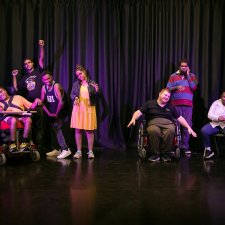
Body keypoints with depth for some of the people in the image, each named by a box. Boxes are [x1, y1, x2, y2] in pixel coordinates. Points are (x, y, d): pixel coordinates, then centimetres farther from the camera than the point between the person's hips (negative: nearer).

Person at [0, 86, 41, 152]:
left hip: (21, 116, 1)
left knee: (28, 119, -34)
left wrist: (36, 102, 1)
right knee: (13, 120, -38)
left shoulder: (17, 97, 26)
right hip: (8, 117, -1)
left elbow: (31, 106, 20)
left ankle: (24, 142, -23)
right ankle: (12, 143, -30)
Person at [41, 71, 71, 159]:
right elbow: (42, 102, 2)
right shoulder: (44, 87, 0)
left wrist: (56, 114, -16)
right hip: (52, 111, 7)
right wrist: (48, 113, -7)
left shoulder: (56, 86, -20)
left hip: (61, 111, -7)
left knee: (56, 127, -17)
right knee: (53, 128, 8)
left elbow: (61, 102, -25)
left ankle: (65, 149, -19)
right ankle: (57, 149, 20)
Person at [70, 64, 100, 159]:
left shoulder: (92, 83, 2)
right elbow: (71, 94, 7)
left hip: (89, 109, -2)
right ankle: (79, 151, 13)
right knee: (78, 130, 4)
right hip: (78, 109, 2)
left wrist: (97, 90, -21)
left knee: (89, 130, 1)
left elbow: (97, 96, 0)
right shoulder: (76, 84, 8)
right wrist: (75, 98, -15)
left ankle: (90, 151, 10)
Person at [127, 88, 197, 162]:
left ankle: (165, 153, -16)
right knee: (154, 131, -39)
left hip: (168, 123, 2)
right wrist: (133, 118, -16)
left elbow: (180, 118, 19)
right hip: (153, 123, -2)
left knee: (171, 131, -36)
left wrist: (189, 128, 9)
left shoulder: (171, 107, 21)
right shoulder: (149, 104, 14)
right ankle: (155, 154, -18)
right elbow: (139, 112, 6)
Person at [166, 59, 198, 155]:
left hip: (188, 104, 0)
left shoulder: (192, 76, 13)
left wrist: (188, 76, -1)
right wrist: (176, 87, -12)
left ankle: (185, 146, 2)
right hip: (176, 104, 0)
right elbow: (168, 88, 6)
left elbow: (194, 88, -2)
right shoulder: (173, 76, 11)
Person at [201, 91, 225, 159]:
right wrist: (218, 118, -18)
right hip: (215, 124, 1)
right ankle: (208, 150, -10)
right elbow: (209, 115, 2)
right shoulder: (216, 103, 8)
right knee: (204, 131, -27)